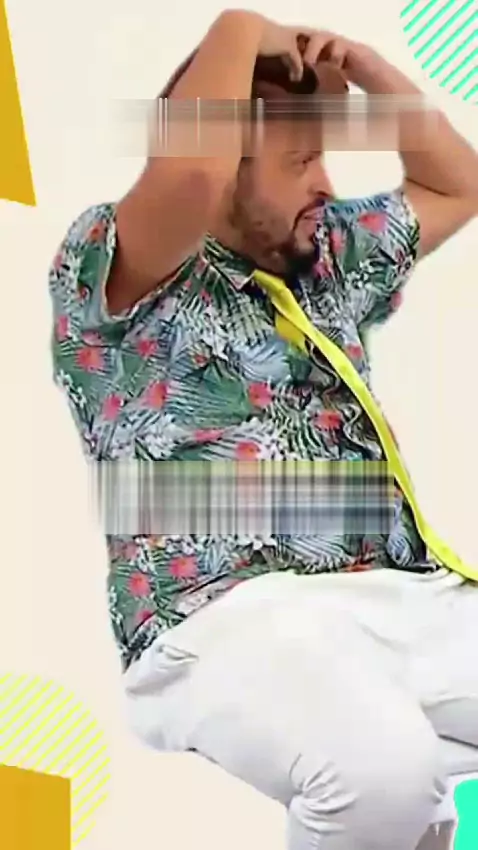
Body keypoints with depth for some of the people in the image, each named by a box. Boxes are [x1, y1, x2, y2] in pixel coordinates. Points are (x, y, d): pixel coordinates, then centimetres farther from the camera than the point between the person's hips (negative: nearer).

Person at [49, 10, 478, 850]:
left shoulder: (327, 258, 24)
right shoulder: (108, 274, 1)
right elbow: (189, 168, -21)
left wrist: (366, 68, 20)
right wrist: (242, 28, -4)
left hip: (401, 594, 7)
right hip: (225, 615, -6)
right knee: (383, 769, -36)